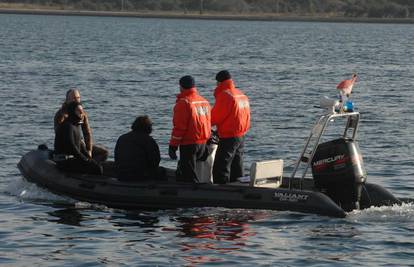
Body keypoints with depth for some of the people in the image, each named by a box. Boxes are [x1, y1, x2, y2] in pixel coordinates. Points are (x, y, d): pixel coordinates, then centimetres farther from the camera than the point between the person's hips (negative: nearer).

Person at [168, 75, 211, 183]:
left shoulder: (183, 102, -13)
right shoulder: (204, 102, 11)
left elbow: (179, 127, -15)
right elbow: (208, 123, 17)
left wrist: (173, 146, -10)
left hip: (188, 144, -8)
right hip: (203, 143, 8)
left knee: (189, 175, -3)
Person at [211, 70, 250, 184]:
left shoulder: (225, 95, -15)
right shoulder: (242, 95, 12)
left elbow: (215, 117, -13)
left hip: (228, 137, -9)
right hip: (241, 136, 9)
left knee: (221, 168, -7)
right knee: (237, 168, 15)